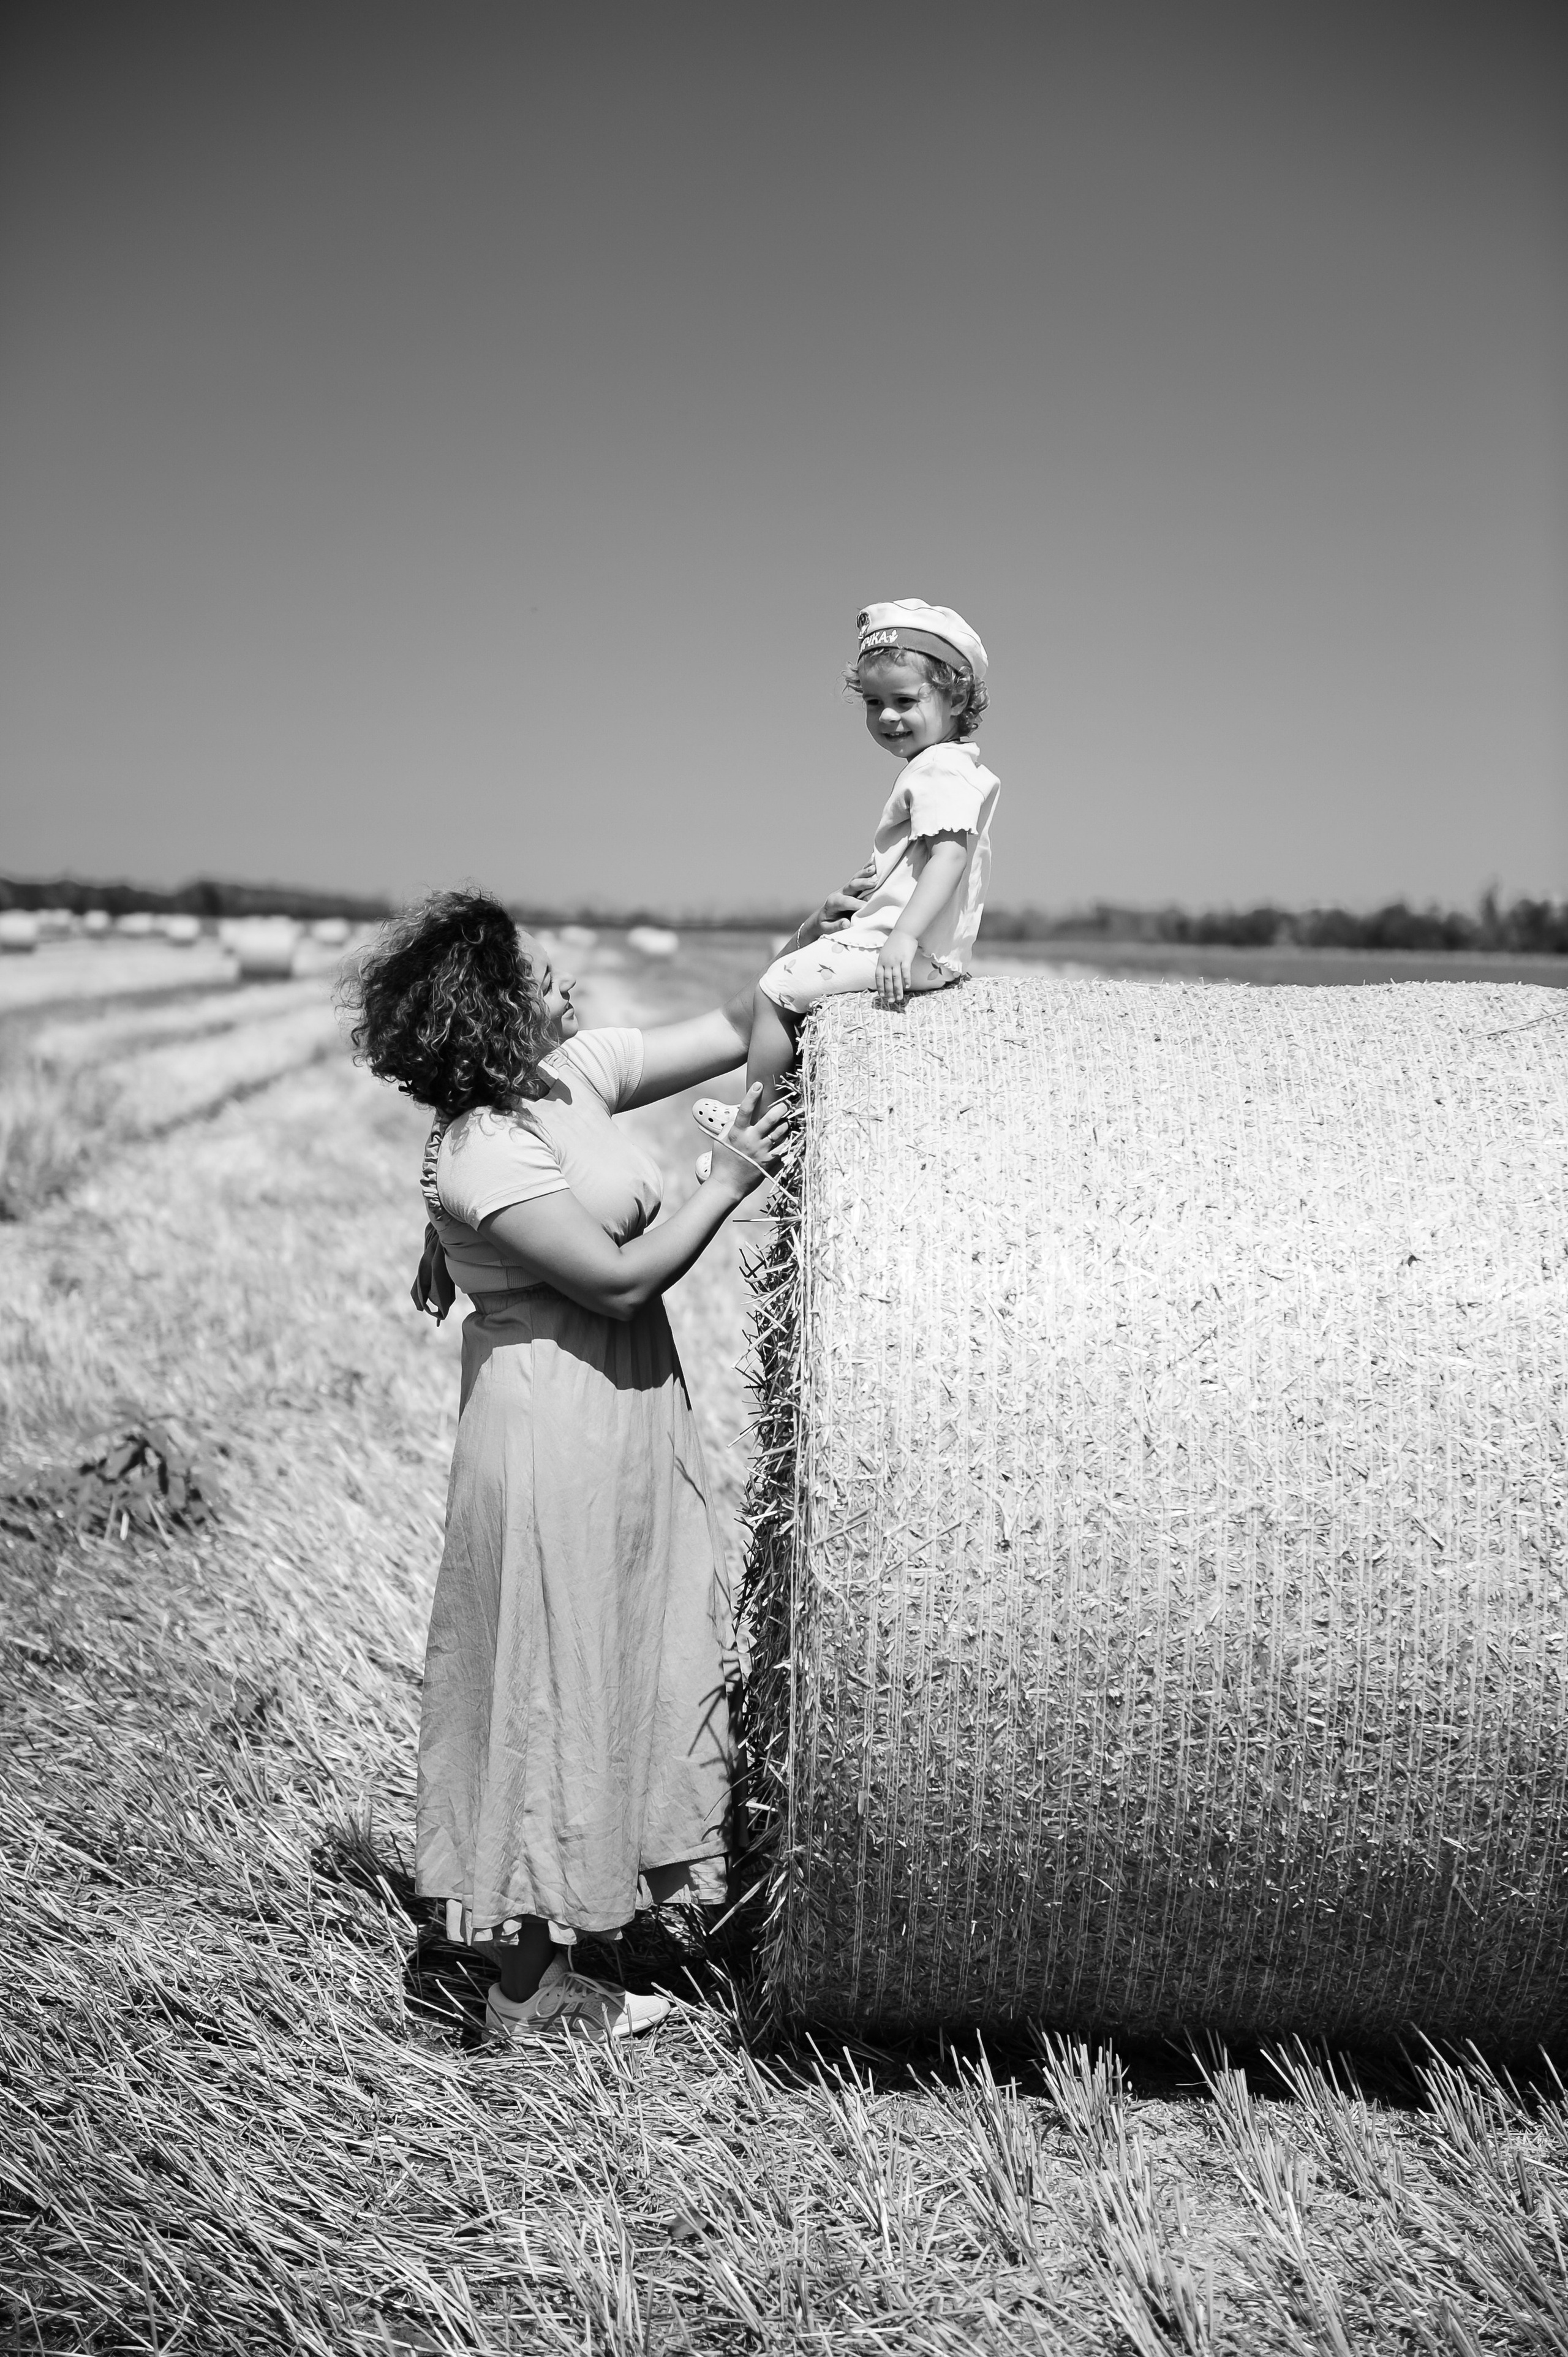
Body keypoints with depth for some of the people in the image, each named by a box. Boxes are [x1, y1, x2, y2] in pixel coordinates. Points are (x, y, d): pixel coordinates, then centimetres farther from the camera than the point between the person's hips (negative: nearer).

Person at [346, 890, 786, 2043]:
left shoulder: (577, 1070, 4)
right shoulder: (480, 1153, -20)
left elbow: (738, 1029, 9)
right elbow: (619, 1279, -21)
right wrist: (729, 1184, -14)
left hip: (627, 1419, 9)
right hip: (551, 1429, -9)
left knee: (630, 1674, 16)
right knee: (547, 1687, 3)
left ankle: (547, 1964, 32)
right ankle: (529, 1989, 21)